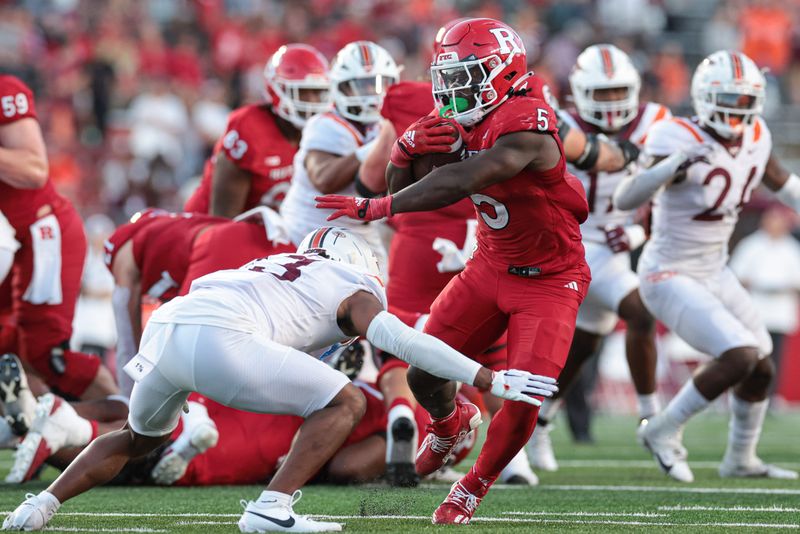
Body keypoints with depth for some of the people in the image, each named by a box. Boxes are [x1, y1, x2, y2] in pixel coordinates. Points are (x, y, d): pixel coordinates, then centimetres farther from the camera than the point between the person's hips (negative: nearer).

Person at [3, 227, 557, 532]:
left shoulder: (275, 267, 38)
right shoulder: (355, 291, 19)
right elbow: (402, 339, 4)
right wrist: (491, 380, 4)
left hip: (163, 326, 7)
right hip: (216, 337, -7)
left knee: (142, 436, 35)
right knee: (346, 402, 7)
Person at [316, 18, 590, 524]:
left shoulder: (527, 127, -30)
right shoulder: (460, 126, -4)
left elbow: (457, 184, -39)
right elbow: (403, 188, 5)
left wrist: (373, 208, -39)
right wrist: (407, 148, -18)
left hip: (548, 280, -7)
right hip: (490, 268, 7)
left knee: (522, 401, -14)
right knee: (425, 375, 5)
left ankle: (474, 488, 11)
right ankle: (452, 424, 39)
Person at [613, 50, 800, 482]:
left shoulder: (753, 139, -2)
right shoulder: (684, 143, -24)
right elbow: (625, 199, -35)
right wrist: (673, 165, -48)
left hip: (714, 273, 8)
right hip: (670, 278, -8)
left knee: (762, 370, 15)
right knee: (739, 358, -21)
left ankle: (740, 459, 37)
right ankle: (663, 432, -2)